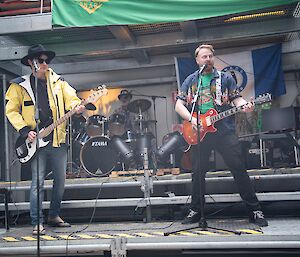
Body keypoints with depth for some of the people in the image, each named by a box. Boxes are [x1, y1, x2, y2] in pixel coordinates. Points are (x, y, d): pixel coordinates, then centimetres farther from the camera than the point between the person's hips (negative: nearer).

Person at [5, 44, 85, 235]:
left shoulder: (58, 81, 10)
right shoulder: (20, 86, 4)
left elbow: (71, 98, 2)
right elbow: (11, 111, 3)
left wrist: (77, 106, -22)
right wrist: (25, 131, -8)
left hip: (58, 139, 3)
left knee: (61, 180, 9)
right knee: (38, 182, -5)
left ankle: (54, 216, 25)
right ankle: (37, 222, 6)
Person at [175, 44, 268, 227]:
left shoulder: (225, 78, 10)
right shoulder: (190, 81, 12)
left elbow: (236, 98, 7)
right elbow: (179, 105, 8)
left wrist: (244, 106, -17)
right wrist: (192, 119, -9)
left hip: (225, 131, -1)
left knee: (239, 169, -4)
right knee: (198, 172, 5)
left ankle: (255, 210, 4)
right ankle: (196, 211, 19)